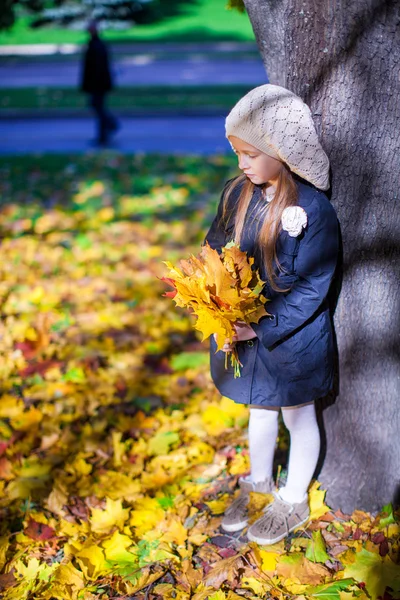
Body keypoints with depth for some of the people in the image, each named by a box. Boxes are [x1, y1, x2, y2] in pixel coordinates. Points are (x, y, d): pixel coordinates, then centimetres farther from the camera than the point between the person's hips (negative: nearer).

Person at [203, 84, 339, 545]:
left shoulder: (314, 211, -23)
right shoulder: (237, 193, -5)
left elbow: (310, 288, -21)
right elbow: (215, 250, 3)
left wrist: (260, 329, -23)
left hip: (293, 340, -5)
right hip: (243, 331, 6)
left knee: (298, 418, 17)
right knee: (259, 409, 25)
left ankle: (293, 502, 39)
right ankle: (259, 482, 49)